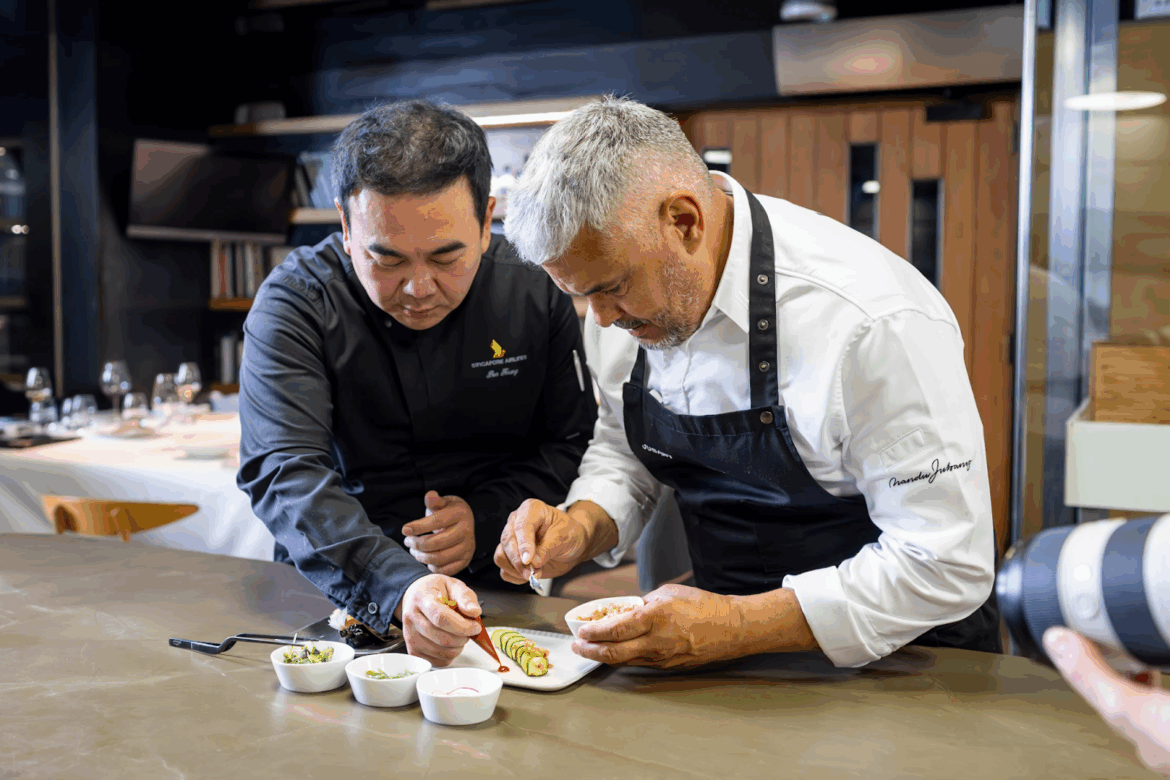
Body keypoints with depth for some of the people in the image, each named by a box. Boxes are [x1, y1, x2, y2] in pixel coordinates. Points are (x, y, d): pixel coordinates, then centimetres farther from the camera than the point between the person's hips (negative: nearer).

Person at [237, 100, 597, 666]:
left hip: (493, 591, 0)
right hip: (333, 595, 0)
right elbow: (285, 474, -23)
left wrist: (486, 521, -14)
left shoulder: (534, 290, -4)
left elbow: (570, 443, 4)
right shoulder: (293, 302, -12)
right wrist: (396, 587, -39)